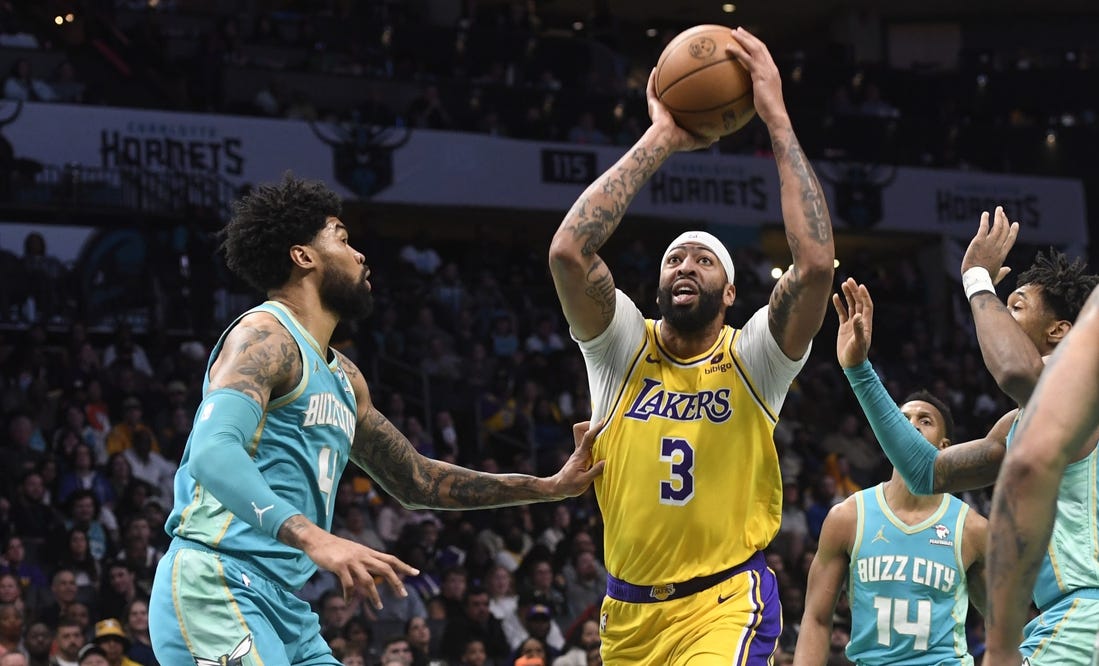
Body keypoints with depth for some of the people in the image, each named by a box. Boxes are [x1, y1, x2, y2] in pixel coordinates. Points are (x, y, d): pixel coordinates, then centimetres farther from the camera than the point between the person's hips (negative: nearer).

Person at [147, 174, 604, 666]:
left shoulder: (342, 379, 22)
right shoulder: (265, 335, -7)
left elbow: (415, 480, 31)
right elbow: (213, 452, -24)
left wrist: (551, 487, 27)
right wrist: (313, 539, -38)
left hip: (284, 603, 10)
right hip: (216, 586, -10)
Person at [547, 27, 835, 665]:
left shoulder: (752, 358, -4)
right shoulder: (623, 347, 0)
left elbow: (817, 262, -21)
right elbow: (568, 252, -17)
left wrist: (778, 120, -18)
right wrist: (660, 140, -14)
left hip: (724, 605, -3)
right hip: (628, 611, 4)